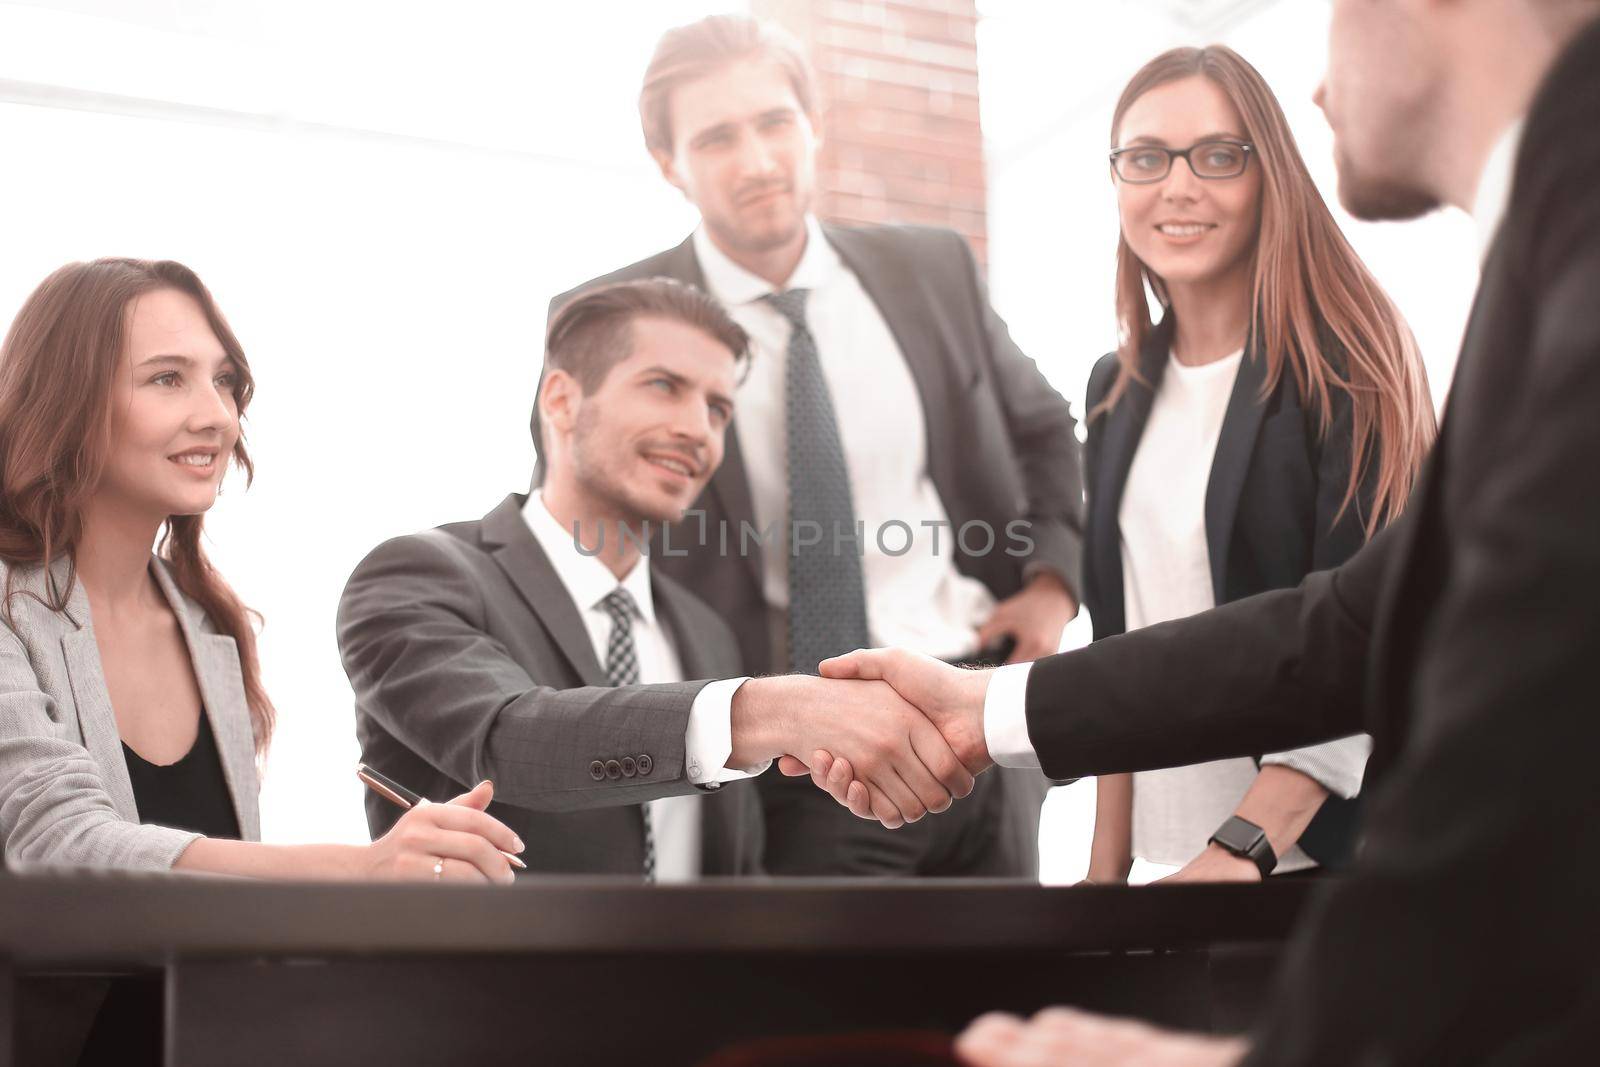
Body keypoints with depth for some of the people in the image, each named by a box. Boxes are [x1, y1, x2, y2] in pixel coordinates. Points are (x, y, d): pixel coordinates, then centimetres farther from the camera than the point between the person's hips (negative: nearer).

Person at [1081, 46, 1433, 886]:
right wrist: (1107, 864, 7)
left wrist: (1239, 851, -27)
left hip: (1320, 848, -5)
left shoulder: (1343, 374, -10)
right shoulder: (1117, 390, 8)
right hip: (1166, 844, 5)